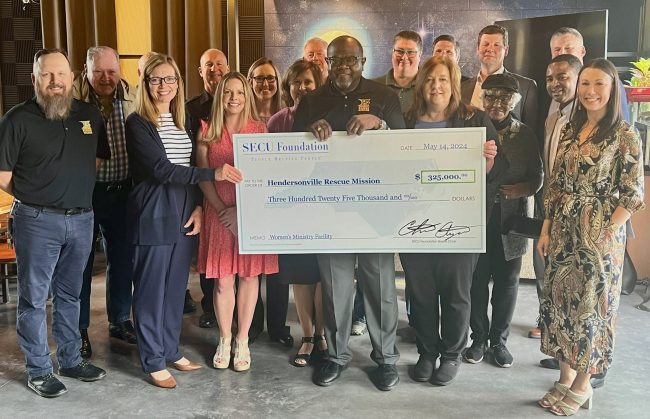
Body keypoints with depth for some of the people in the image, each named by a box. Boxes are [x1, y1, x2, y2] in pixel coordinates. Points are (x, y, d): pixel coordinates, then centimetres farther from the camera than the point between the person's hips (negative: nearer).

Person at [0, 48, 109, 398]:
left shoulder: (90, 115, 6)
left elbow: (99, 158, 16)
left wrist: (75, 191, 8)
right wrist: (35, 198, 2)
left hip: (81, 219, 4)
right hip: (37, 221, -4)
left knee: (70, 294, 16)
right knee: (34, 298, 5)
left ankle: (70, 360, 29)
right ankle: (38, 371, 18)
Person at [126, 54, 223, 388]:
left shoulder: (183, 120, 12)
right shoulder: (138, 123, -8)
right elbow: (162, 169, -18)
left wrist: (199, 206, -1)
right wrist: (213, 174, -24)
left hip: (184, 212, 6)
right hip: (153, 214, -6)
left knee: (176, 285, 14)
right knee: (151, 288, 3)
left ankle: (171, 350, 27)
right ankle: (153, 360, 15)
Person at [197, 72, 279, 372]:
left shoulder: (259, 130, 3)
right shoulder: (208, 131, 5)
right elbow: (204, 177, 1)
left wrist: (242, 210, -13)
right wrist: (223, 211, -11)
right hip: (219, 213, 0)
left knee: (249, 276, 5)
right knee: (222, 280, 4)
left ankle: (242, 342, 19)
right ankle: (224, 341, 21)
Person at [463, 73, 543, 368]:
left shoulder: (525, 135, 4)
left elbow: (537, 176, 4)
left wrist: (521, 189, -14)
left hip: (510, 218, 1)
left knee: (507, 280, 10)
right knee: (477, 280, 6)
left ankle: (499, 339, 27)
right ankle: (479, 338, 24)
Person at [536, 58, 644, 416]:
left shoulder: (625, 135, -8)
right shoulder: (570, 130, 8)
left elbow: (633, 194, -9)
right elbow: (556, 184, 10)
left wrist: (608, 234, -17)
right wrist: (546, 228, 6)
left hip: (600, 234, -5)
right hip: (563, 230, 6)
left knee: (590, 304, 4)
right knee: (560, 299, 10)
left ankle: (582, 386, 20)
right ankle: (565, 377, 26)